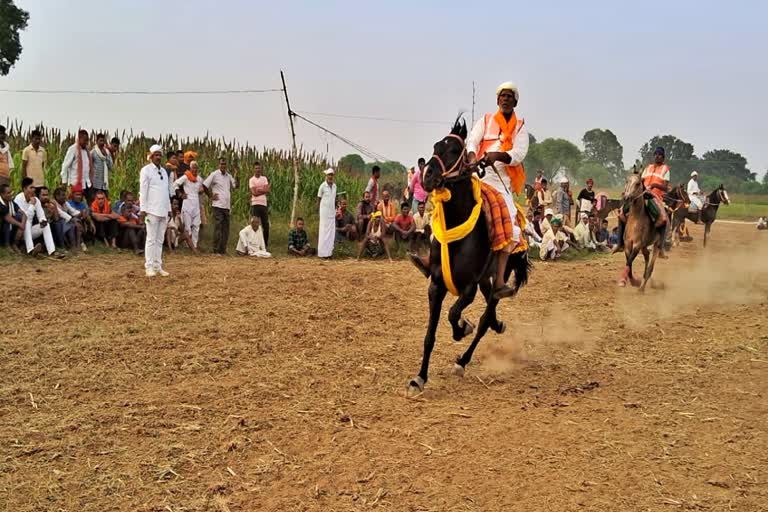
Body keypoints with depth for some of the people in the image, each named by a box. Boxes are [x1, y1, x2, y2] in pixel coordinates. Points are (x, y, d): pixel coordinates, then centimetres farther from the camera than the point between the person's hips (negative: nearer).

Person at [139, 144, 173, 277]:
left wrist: (169, 209, 14)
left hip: (163, 211, 6)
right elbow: (143, 191, -7)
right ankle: (149, 267, -2)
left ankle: (158, 266, 12)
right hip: (152, 210, -6)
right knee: (151, 239, -5)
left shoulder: (164, 171, 17)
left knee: (160, 240, 8)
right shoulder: (146, 170, -3)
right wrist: (143, 210, -13)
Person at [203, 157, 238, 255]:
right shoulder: (214, 174, -4)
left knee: (226, 228, 8)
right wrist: (211, 196, -5)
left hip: (227, 206, 6)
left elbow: (235, 186, 16)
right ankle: (216, 250, -5)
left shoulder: (229, 176, 15)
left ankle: (223, 249, 14)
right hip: (218, 205, -6)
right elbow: (204, 185, -6)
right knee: (218, 227, -8)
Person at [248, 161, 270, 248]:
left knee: (266, 224, 6)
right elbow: (254, 193, -12)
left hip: (264, 204, 4)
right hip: (255, 204, -4)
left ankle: (265, 243, 15)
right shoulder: (251, 180, 0)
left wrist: (259, 190, -13)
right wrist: (264, 190, -7)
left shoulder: (264, 178, 12)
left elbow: (268, 191, 0)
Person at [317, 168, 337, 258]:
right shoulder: (323, 186, -8)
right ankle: (322, 252, -2)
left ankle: (329, 251, 11)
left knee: (332, 232, 6)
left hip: (332, 211, 6)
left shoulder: (334, 186, 10)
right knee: (324, 231, -5)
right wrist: (319, 210, -5)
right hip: (324, 211, -6)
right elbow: (319, 199, -3)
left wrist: (335, 210, 14)